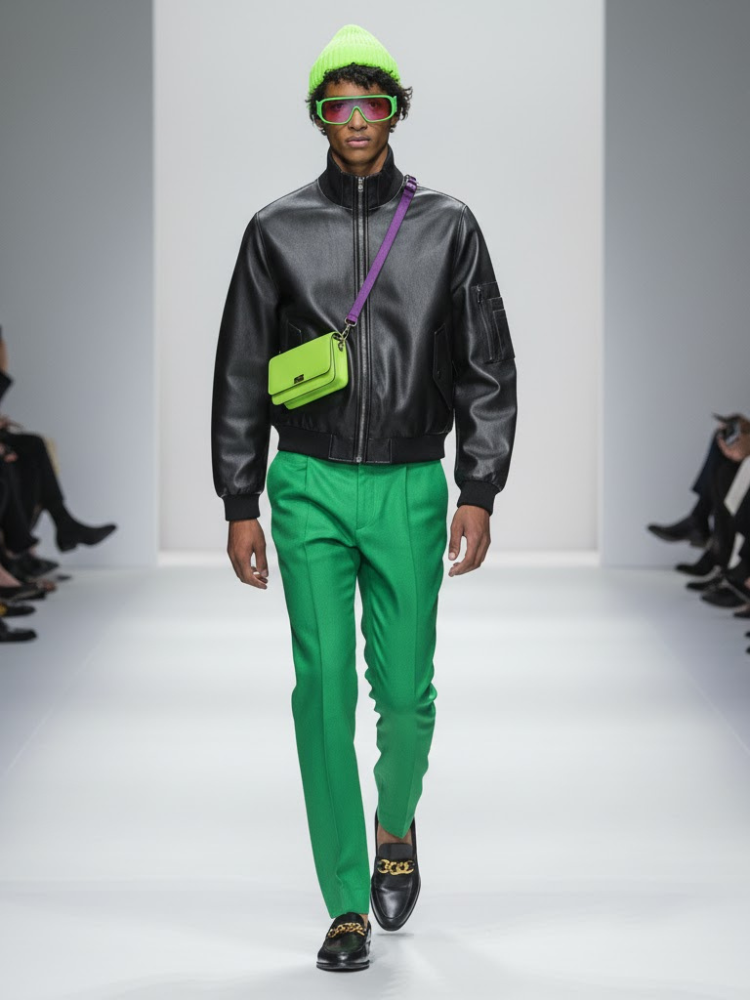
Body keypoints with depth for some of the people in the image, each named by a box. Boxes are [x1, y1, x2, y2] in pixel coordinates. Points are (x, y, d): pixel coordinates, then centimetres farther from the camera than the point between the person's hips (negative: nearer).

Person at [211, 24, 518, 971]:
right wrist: (241, 506, 3)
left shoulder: (447, 226, 5)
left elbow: (488, 370, 6)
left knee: (405, 689, 2)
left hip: (410, 490, 0)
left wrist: (478, 493, -2)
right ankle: (347, 908, 1)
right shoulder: (277, 230, 5)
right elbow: (240, 377, 7)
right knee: (324, 689, -6)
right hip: (309, 489, 0)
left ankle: (395, 823, 35)